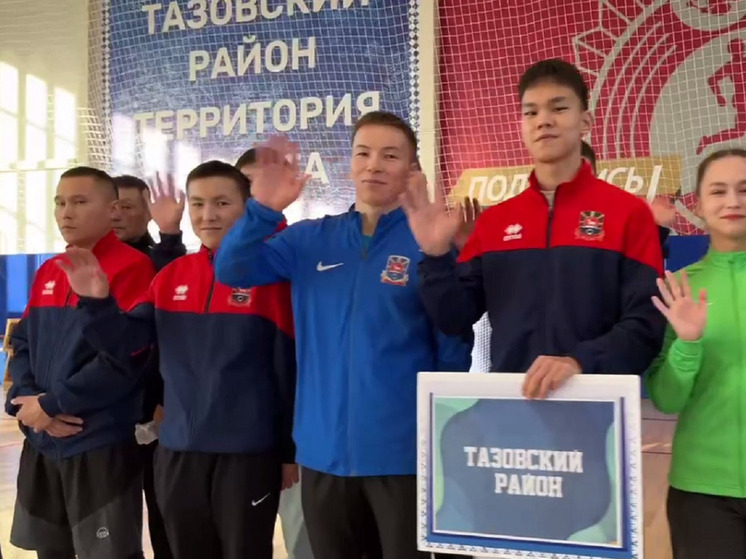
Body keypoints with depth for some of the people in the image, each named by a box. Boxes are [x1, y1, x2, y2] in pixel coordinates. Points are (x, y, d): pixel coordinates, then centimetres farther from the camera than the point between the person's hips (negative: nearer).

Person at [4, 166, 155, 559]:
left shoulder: (131, 268, -12)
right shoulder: (47, 272, 13)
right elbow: (22, 343, 12)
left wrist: (51, 404, -15)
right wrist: (26, 399, -7)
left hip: (102, 444, -7)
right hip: (41, 443, 7)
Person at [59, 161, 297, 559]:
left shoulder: (269, 274, -9)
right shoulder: (170, 276, 6)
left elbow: (291, 368, -8)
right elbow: (125, 347, 5)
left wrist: (291, 451, -5)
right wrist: (97, 304, -14)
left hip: (248, 454, -5)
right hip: (177, 452, 5)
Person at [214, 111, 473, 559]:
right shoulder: (310, 239, 5)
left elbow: (454, 346, -5)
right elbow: (232, 271, -3)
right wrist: (263, 210, -21)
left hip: (404, 454, -3)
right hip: (323, 451, 4)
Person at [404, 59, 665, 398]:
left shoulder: (629, 213, -4)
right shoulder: (494, 220, 7)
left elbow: (645, 326, -10)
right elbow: (455, 319, 5)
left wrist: (581, 361, -26)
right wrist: (436, 256, -11)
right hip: (507, 396, 3)